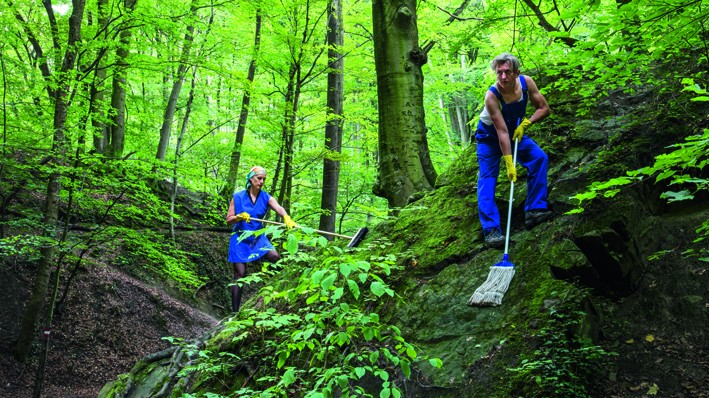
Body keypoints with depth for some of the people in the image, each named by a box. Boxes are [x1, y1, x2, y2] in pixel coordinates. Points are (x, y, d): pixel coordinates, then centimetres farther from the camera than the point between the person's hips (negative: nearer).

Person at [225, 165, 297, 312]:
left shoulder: (266, 198, -2)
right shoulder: (238, 197, -5)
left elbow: (278, 208, -24)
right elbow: (228, 220, -3)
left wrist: (287, 218, -46)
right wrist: (239, 217, -25)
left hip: (258, 238, 2)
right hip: (241, 239, -2)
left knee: (275, 257, -25)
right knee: (240, 274, -2)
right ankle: (235, 311, 7)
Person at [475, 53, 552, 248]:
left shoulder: (526, 82, -21)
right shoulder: (491, 95, -34)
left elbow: (544, 108, -10)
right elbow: (501, 132, -35)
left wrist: (526, 123, -25)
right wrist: (509, 164, -36)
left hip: (515, 132, 5)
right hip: (489, 136, -5)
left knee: (540, 158, -12)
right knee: (487, 178, -14)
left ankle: (534, 210, -8)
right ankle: (491, 229, -19)